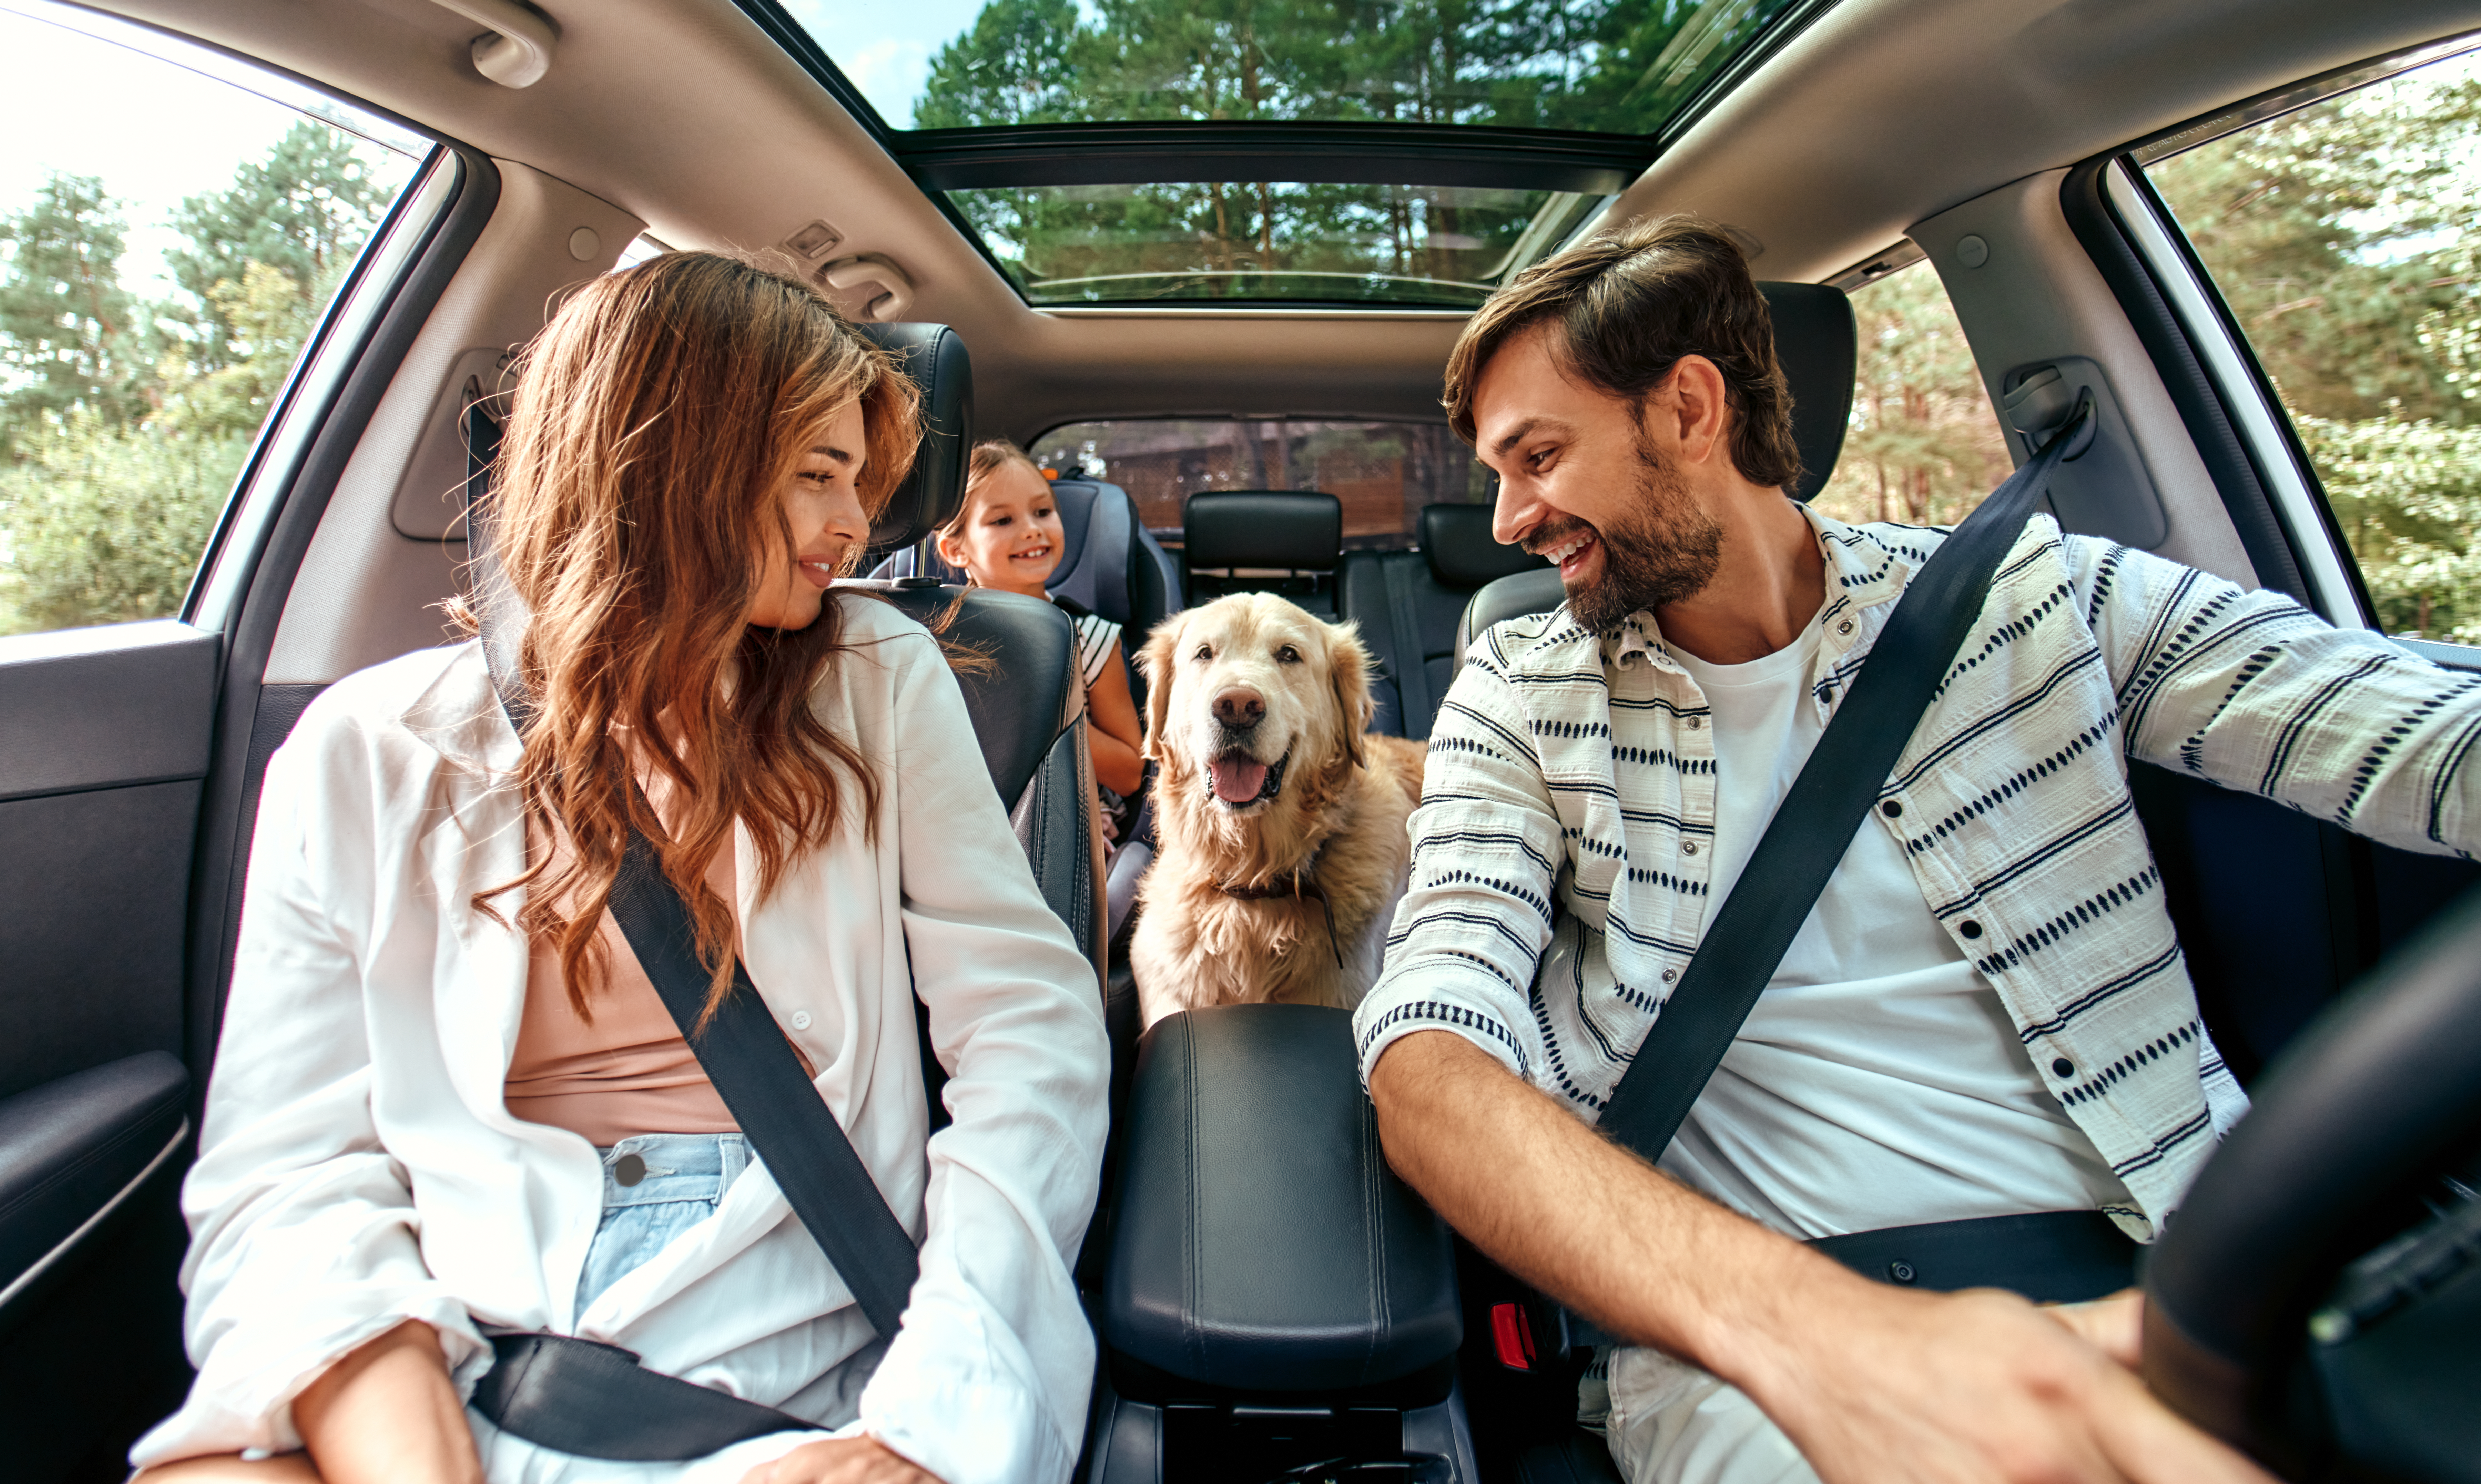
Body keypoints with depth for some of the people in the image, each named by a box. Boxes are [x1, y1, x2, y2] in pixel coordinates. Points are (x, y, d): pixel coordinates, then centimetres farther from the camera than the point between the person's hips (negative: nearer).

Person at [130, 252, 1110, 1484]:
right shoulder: (374, 752, 3)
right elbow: (291, 1174, -3)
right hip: (443, 1366, 1)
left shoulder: (880, 683, 3)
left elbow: (1030, 1021, -5)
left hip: (790, 1357, 0)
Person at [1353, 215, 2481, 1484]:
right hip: (1747, 1341, -2)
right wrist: (1798, 1327, -29)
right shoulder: (1518, 701, 2)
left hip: (2147, 1285, 3)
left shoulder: (2024, 596, 6)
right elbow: (1427, 1061, -13)